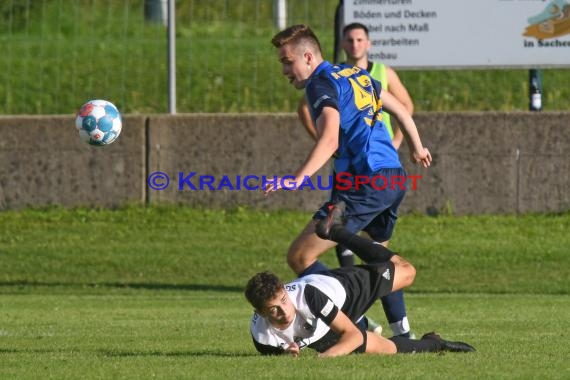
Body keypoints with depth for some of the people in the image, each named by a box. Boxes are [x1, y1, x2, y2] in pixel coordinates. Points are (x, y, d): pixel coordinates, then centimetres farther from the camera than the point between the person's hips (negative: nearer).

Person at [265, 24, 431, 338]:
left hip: (364, 182, -10)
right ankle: (402, 332, 30)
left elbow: (329, 138, -23)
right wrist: (416, 148, 47)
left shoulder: (322, 83, -7)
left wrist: (298, 178, -34)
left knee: (300, 256, -10)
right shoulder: (356, 75, 20)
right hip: (395, 177, 10)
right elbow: (399, 109, 32)